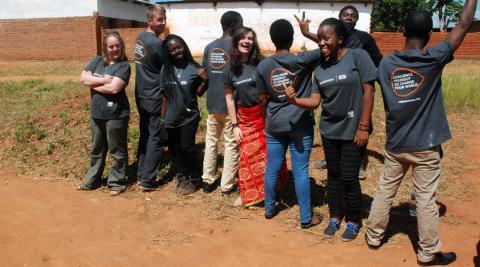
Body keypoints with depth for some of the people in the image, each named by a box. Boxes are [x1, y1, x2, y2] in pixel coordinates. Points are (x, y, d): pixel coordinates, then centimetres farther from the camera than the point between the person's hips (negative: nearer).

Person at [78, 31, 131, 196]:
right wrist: (104, 80, -16)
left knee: (117, 151, 6)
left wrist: (93, 84, -9)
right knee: (97, 149, 19)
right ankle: (91, 180, 33)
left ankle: (116, 183, 19)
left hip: (116, 115, -6)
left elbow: (114, 88, -22)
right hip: (97, 114, 6)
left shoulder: (124, 66, -10)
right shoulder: (97, 61, 7)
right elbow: (83, 78, -4)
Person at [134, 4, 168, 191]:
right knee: (157, 138, -1)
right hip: (155, 97, -8)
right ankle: (148, 181, 2)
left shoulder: (140, 38, 9)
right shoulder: (158, 43, -18)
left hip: (141, 96, 9)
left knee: (145, 135, 15)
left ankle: (141, 175, 23)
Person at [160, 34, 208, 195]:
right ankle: (183, 178, 31)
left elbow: (199, 93, -2)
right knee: (175, 149, 13)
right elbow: (164, 94, 7)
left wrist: (204, 80, -20)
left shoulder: (194, 68, -8)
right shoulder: (165, 69, 0)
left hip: (189, 116, -4)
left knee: (187, 149, -2)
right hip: (171, 118, 4)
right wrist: (163, 116, 7)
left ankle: (193, 180, 18)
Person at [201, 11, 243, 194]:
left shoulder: (209, 47, 7)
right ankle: (227, 185, 9)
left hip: (212, 102, 6)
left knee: (211, 141, 15)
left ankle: (208, 181, 19)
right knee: (231, 144, 4)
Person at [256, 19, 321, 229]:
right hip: (300, 125, -3)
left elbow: (263, 97, 4)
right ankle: (306, 218, 14)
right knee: (300, 172, 3)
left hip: (274, 125, 3)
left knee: (272, 169, 14)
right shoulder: (302, 60, -12)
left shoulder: (263, 66, -3)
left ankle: (269, 209, 30)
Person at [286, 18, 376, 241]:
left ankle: (354, 221, 22)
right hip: (329, 130, 5)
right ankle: (335, 217, 32)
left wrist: (363, 126, -15)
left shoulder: (358, 56, -10)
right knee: (333, 175, 15)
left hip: (353, 130, -5)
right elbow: (315, 101, 2)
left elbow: (368, 92, -12)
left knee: (349, 177, 1)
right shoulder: (320, 69, 6)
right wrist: (294, 100, -18)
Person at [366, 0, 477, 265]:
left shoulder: (386, 63, -2)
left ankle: (373, 237, 30)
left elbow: (388, 103, 6)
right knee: (425, 199, 7)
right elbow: (464, 25, -5)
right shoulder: (433, 59, -13)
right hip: (425, 146, -3)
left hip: (395, 144, 3)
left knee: (384, 191, 16)